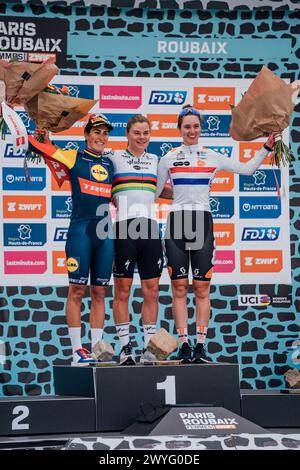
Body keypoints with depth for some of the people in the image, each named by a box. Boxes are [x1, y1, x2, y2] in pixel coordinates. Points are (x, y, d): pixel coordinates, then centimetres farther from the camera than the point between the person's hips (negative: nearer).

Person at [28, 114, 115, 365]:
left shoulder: (111, 162, 14)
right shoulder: (73, 158, 2)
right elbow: (32, 143, 1)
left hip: (105, 233, 4)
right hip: (80, 231, -4)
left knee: (99, 292, 8)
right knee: (77, 290, -1)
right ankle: (77, 350, 4)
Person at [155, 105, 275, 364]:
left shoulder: (212, 157, 10)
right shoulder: (169, 158, 9)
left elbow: (247, 169, 14)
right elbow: (154, 192, 15)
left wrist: (266, 147, 9)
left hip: (203, 222, 0)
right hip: (176, 221, 0)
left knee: (202, 288, 0)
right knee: (179, 288, -1)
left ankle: (200, 345, 5)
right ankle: (184, 345, 4)